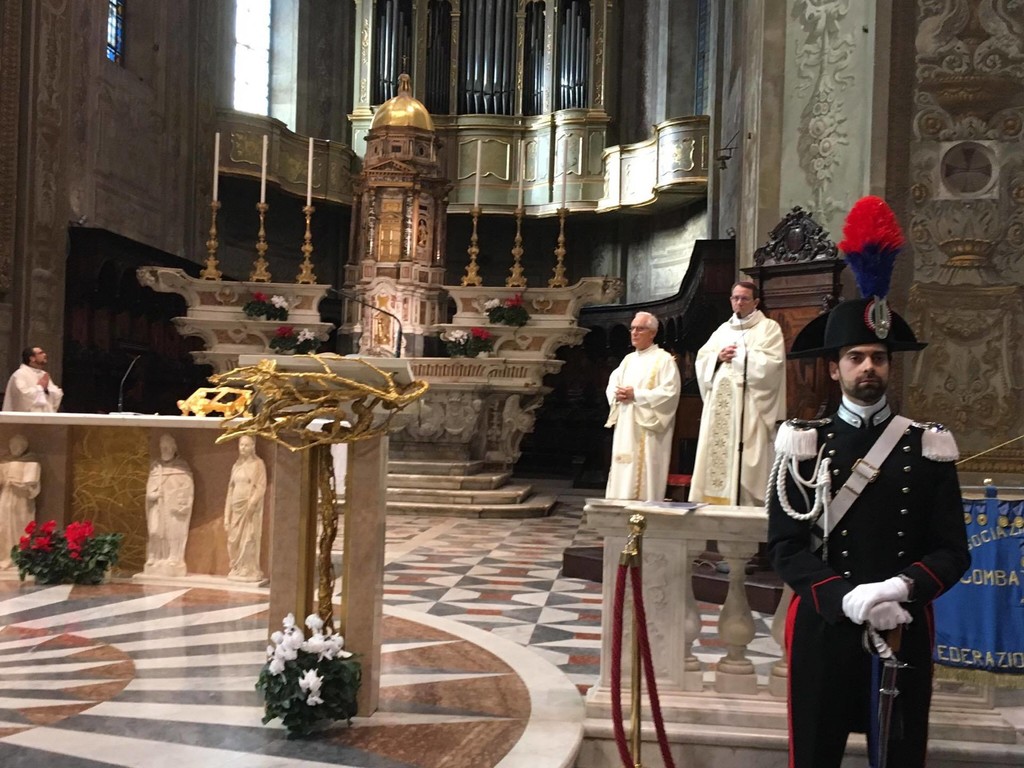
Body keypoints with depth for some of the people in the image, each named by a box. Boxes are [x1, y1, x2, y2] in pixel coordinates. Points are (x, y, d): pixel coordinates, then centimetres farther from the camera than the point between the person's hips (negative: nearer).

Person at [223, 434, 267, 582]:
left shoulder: (258, 464, -2)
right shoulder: (236, 466, 15)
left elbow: (261, 487, -10)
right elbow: (231, 489, 15)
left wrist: (252, 503, -22)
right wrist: (227, 513, 9)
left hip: (250, 507, -6)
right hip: (236, 508, 6)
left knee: (248, 539, -6)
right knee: (234, 540, 4)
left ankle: (249, 571, -3)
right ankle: (237, 570, 12)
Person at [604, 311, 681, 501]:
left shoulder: (664, 359, -5)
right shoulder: (628, 359, 18)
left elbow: (669, 392, -16)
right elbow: (612, 385, 17)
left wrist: (636, 395, -18)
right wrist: (617, 394, -7)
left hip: (648, 428, -7)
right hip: (625, 427, 7)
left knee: (644, 476, -8)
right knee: (622, 475, 7)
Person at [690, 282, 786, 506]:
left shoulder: (769, 327, 4)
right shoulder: (723, 330, 20)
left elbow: (772, 363, -11)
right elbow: (701, 361, 14)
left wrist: (739, 355, -7)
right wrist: (718, 357, -5)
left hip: (750, 407, -5)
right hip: (720, 405, 5)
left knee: (746, 463, -10)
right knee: (717, 457, 1)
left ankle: (747, 505, -8)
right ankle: (716, 501, 4)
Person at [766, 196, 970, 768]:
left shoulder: (929, 448, 3)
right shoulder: (803, 445, -1)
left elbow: (953, 551, 0)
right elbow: (786, 547, -6)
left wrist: (900, 588, -20)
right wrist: (848, 598, -20)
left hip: (906, 631, 1)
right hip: (824, 628, -1)